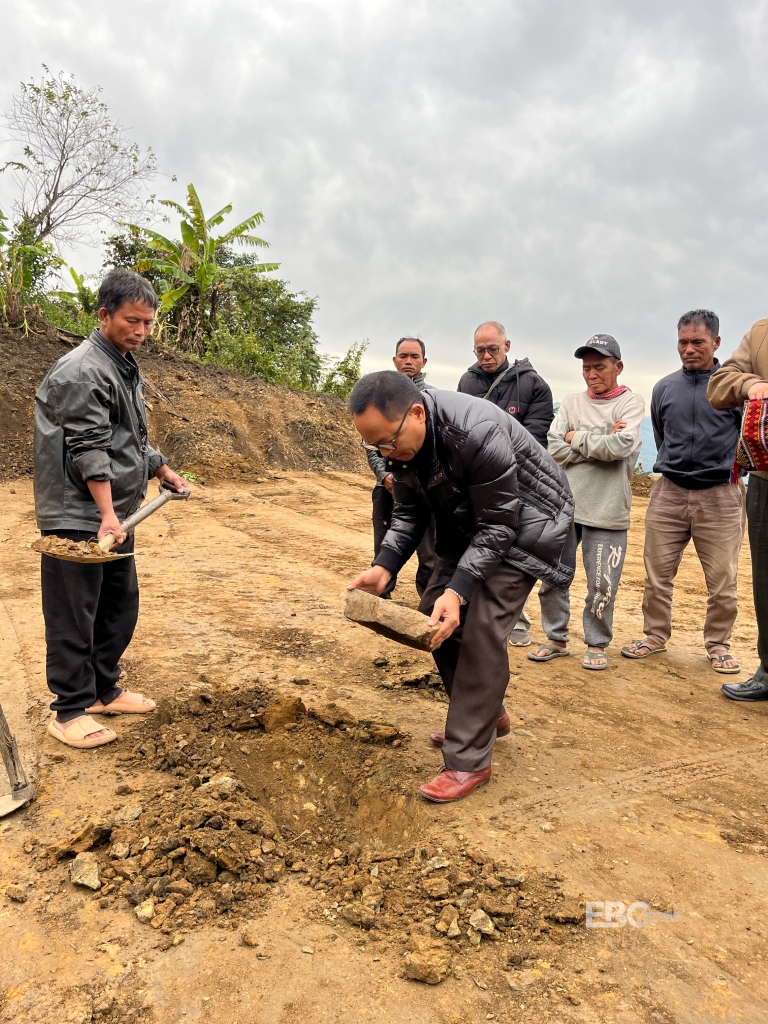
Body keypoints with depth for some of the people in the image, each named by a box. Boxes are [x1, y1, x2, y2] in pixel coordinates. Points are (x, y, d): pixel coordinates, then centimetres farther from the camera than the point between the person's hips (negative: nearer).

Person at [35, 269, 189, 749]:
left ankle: (103, 689, 29)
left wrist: (165, 472, 28)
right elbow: (89, 449, -22)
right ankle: (69, 711, 10)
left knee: (120, 605, 15)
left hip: (118, 512, 10)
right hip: (78, 515, -9)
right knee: (74, 612, -1)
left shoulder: (127, 367, 15)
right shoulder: (82, 371, -14)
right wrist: (107, 513, -26)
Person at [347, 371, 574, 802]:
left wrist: (458, 590, -37)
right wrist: (383, 567, -18)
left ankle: (469, 761, -5)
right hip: (470, 521, 8)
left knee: (480, 629, -16)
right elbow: (410, 512, -3)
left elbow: (498, 526, -30)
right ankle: (487, 716, 25)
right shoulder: (402, 438, -13)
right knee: (435, 615, 5)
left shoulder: (478, 433, -36)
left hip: (525, 520, -8)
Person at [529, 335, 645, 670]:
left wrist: (577, 438, -6)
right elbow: (555, 450, -3)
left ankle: (596, 644, 22)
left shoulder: (631, 403, 1)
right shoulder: (571, 403, 10)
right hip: (563, 506, 3)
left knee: (602, 585, 2)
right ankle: (556, 639, 25)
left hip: (608, 511, -3)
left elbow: (622, 446, -17)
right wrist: (600, 442, -11)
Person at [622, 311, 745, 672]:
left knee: (722, 581, 1)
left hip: (721, 495, -3)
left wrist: (731, 469, 6)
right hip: (669, 493, 3)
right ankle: (656, 635, 21)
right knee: (657, 573, 5)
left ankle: (718, 643, 18)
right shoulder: (664, 388, 9)